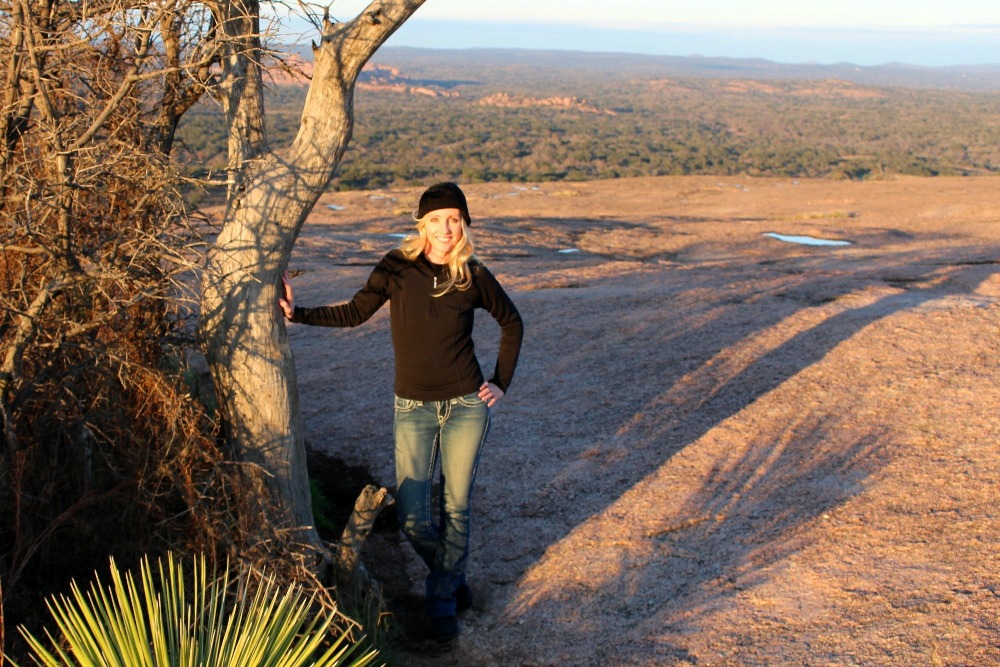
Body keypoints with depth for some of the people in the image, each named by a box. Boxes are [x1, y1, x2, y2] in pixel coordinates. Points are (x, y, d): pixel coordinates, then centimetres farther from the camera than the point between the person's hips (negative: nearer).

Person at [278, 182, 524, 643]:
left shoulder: (473, 276, -4)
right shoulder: (398, 267, -6)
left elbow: (511, 324, 10)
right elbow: (355, 312, 4)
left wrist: (501, 383, 6)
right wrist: (298, 314, -3)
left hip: (466, 405, 0)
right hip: (413, 409, 0)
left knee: (455, 506, 7)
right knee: (413, 519, -2)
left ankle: (442, 598, 28)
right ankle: (451, 575, 30)